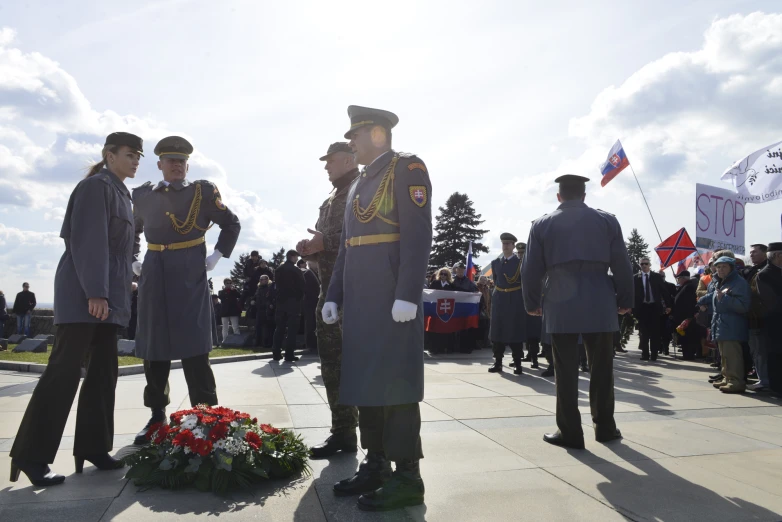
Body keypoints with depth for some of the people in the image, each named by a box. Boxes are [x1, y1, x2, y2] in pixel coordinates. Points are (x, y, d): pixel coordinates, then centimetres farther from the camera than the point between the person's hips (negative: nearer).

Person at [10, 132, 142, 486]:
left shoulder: (120, 193, 20)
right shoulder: (95, 185, -7)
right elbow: (89, 241, -17)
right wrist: (95, 292, -23)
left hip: (109, 294, 9)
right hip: (84, 293, -9)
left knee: (104, 370, 7)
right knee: (65, 368, -8)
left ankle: (92, 446, 13)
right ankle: (31, 455, -1)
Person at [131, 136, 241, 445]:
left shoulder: (203, 192, 2)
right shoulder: (142, 195, 11)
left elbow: (232, 225, 8)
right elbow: (132, 231, 27)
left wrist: (216, 257, 0)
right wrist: (132, 261, 14)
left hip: (190, 277, -3)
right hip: (153, 279, 4)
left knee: (194, 347, -5)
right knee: (153, 347, 7)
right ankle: (157, 417, 18)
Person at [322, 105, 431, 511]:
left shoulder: (407, 167, -4)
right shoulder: (359, 184, 22)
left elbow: (418, 234, -15)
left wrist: (408, 295, -22)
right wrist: (334, 296, 16)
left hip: (392, 298, -8)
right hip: (360, 300, 9)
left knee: (395, 381, -5)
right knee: (365, 380, 10)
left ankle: (407, 478, 5)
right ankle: (376, 465, 21)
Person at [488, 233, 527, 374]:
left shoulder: (521, 262, 0)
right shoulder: (495, 262, 10)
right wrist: (499, 294, 15)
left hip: (516, 300, -3)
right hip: (499, 300, 3)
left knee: (516, 331, -1)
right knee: (497, 331, 2)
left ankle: (517, 363, 5)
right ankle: (498, 363, 9)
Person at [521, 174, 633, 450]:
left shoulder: (542, 224, 4)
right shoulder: (607, 220, 7)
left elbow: (531, 270, 3)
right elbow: (622, 266, 6)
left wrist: (532, 303, 15)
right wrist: (625, 300, 17)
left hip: (561, 308, -1)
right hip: (600, 307, 1)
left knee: (566, 371, 4)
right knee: (601, 369, 13)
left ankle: (570, 432, 9)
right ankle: (604, 427, 25)